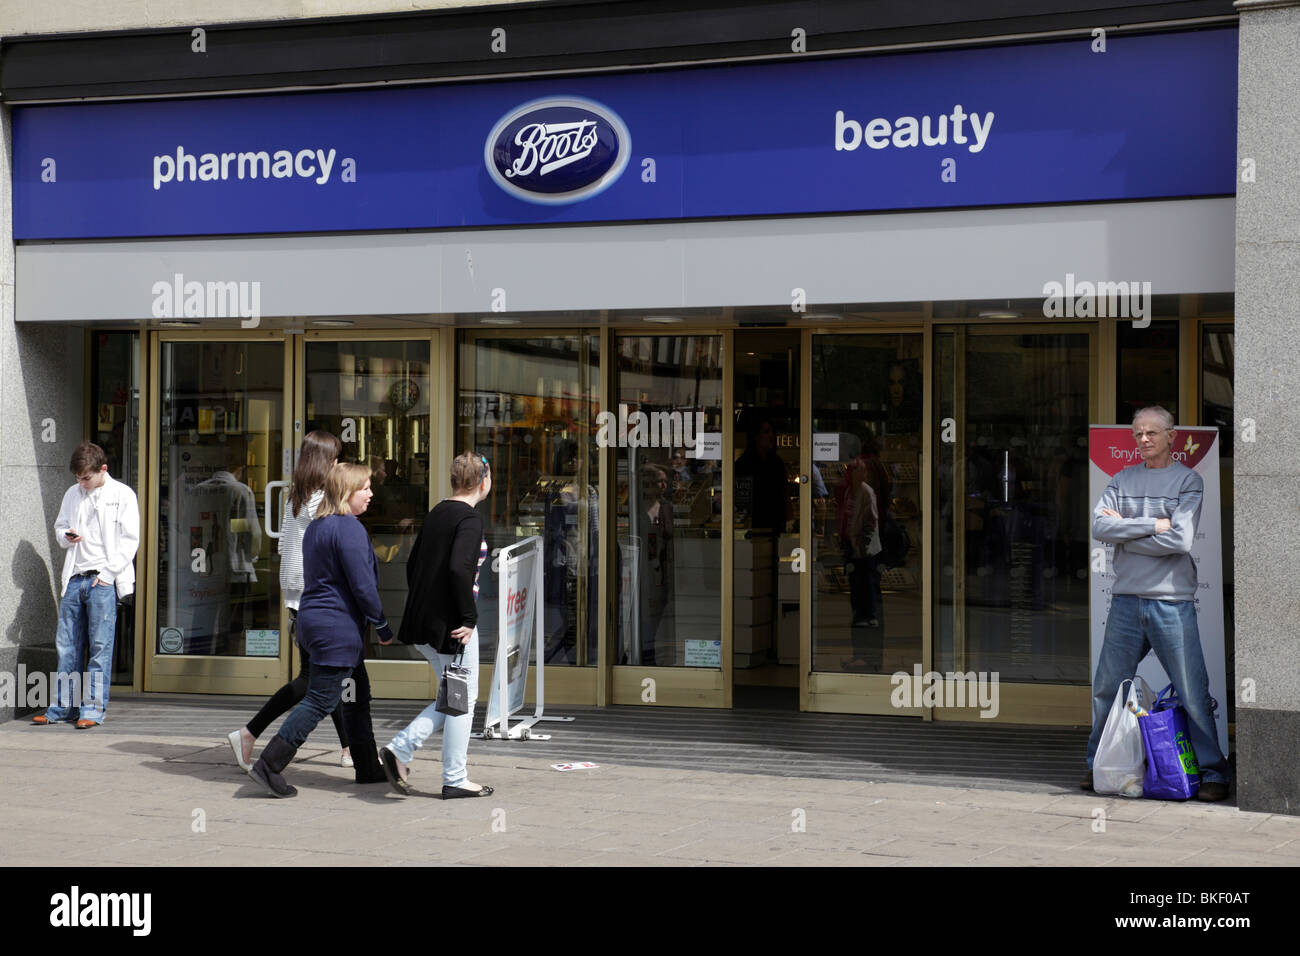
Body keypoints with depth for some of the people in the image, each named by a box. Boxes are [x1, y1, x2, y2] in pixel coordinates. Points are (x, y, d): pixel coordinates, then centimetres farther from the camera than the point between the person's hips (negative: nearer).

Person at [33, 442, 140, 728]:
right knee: (67, 644, 6)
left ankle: (93, 708, -1)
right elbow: (59, 527, 26)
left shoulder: (122, 495, 0)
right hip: (74, 578, 5)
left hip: (104, 580, -5)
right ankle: (63, 706, 14)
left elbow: (130, 540, -3)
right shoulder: (72, 494, 14)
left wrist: (107, 573, -10)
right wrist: (66, 536, 1)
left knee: (100, 646, -5)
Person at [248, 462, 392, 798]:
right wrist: (383, 627, -6)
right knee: (319, 700, -6)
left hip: (311, 619, 10)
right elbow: (362, 585, -17)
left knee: (356, 694, 17)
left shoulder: (316, 526, 14)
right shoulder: (349, 529, -16)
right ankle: (269, 764, -6)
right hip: (337, 627, -10)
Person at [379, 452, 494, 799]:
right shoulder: (470, 519, -13)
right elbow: (458, 569, -26)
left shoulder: (435, 515, 12)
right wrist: (469, 618, -18)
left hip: (424, 622, 8)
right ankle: (454, 780, 9)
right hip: (451, 624, -8)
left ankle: (399, 750, 6)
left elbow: (412, 565, 16)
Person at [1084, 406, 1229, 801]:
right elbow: (1100, 527, -3)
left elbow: (1179, 540, -12)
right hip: (1126, 599, 4)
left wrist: (1124, 531, -5)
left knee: (1193, 693, -4)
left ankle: (1212, 773, 6)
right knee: (1107, 688, 8)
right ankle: (1099, 765, 22)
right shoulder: (1122, 480, 12)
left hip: (1171, 601, -4)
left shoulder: (1187, 480, 1)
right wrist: (1154, 524, -11)